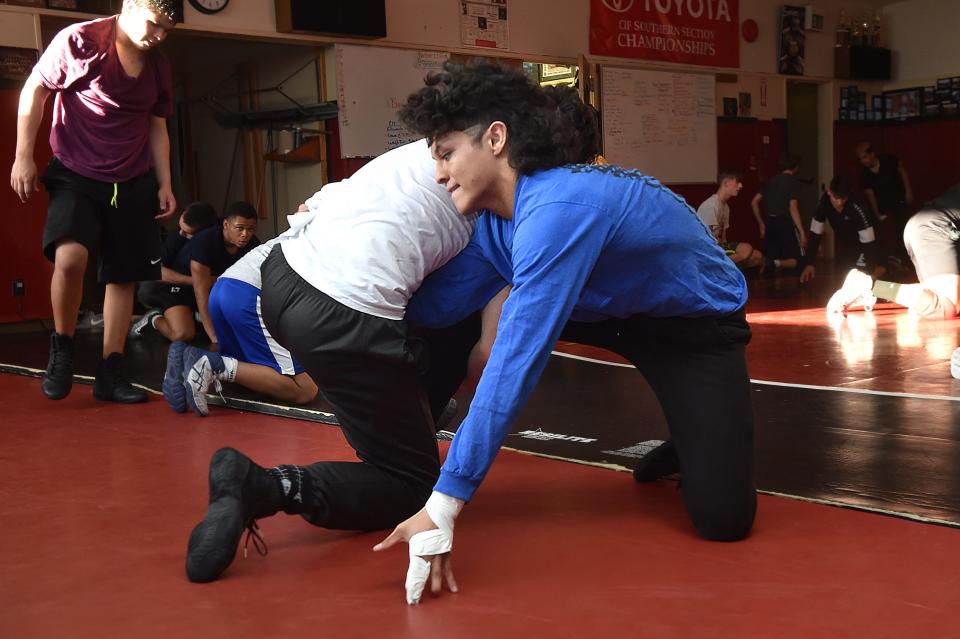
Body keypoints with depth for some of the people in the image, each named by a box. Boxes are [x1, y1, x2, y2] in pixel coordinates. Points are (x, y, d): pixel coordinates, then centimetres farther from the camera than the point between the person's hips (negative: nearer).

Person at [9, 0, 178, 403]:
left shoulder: (158, 66, 8)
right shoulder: (79, 41, -8)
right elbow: (34, 91, -2)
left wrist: (164, 184, 12)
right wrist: (23, 156, -7)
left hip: (133, 184, 5)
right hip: (76, 174, -5)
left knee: (123, 276, 2)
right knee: (70, 256, -27)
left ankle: (109, 373, 12)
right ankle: (61, 348, -3)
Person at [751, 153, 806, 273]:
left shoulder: (770, 181, 13)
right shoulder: (794, 182, -4)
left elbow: (754, 202, 13)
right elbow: (793, 208, -13)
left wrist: (761, 224, 22)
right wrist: (802, 232, -13)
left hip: (770, 223, 5)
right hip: (786, 223, -5)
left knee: (771, 258, 12)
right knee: (797, 260, 1)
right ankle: (776, 264, -27)